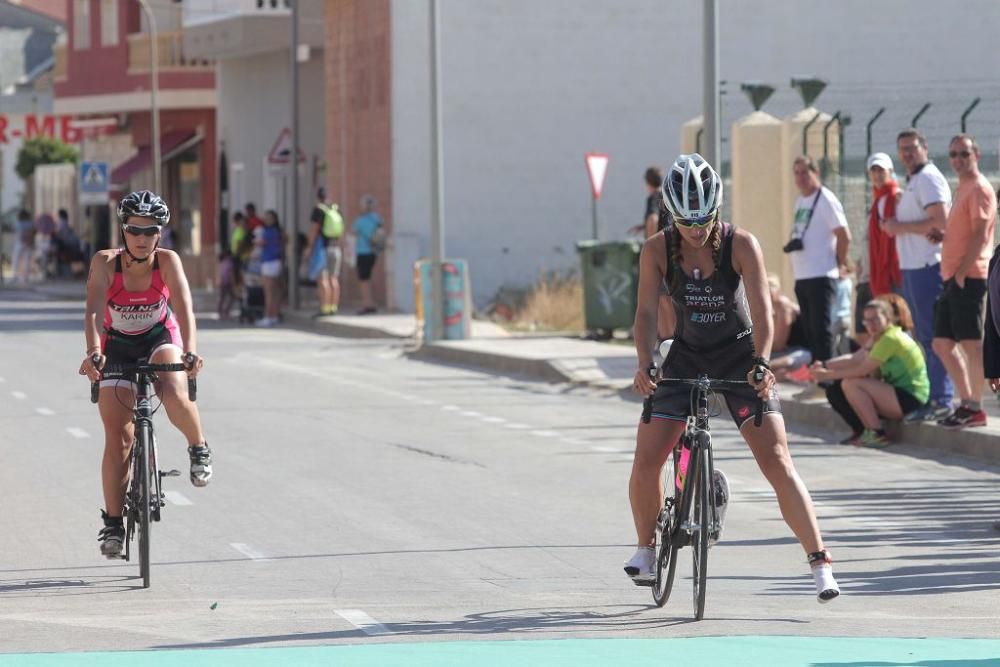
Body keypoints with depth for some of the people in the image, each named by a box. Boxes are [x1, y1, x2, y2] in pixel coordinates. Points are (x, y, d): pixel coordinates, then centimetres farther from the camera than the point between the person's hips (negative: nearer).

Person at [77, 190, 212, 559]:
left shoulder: (167, 262, -23)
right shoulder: (105, 263, -25)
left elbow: (184, 309, -34)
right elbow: (93, 311, -36)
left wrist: (190, 351, -51)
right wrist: (93, 353, -54)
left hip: (160, 338, 0)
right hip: (117, 346, 0)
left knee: (174, 396, -32)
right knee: (118, 436, -8)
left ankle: (198, 448, 0)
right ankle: (112, 521, 3)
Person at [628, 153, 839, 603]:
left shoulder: (741, 245, -20)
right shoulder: (657, 250, -13)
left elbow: (761, 310, -27)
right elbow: (647, 312, -16)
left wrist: (760, 363, -43)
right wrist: (645, 364, -33)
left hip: (740, 358, -2)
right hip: (687, 357, 2)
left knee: (776, 461, -13)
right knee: (646, 460, -8)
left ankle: (820, 562, -11)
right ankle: (645, 549, 17)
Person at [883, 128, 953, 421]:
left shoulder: (928, 178, -10)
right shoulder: (913, 181, 20)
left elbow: (940, 221, -20)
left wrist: (900, 227, -12)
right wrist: (894, 224, -3)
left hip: (927, 266, -10)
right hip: (912, 267, 10)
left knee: (933, 336, -10)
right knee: (925, 338, 12)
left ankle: (941, 400, -10)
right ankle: (934, 398, 15)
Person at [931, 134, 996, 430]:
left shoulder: (979, 189, -8)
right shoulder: (963, 189, 21)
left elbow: (979, 234, -17)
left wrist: (962, 272, -21)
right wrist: (940, 236, 13)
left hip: (968, 277, -10)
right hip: (953, 278, 10)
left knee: (971, 343, -8)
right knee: (942, 343, 10)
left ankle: (974, 409, -6)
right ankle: (968, 402, 14)